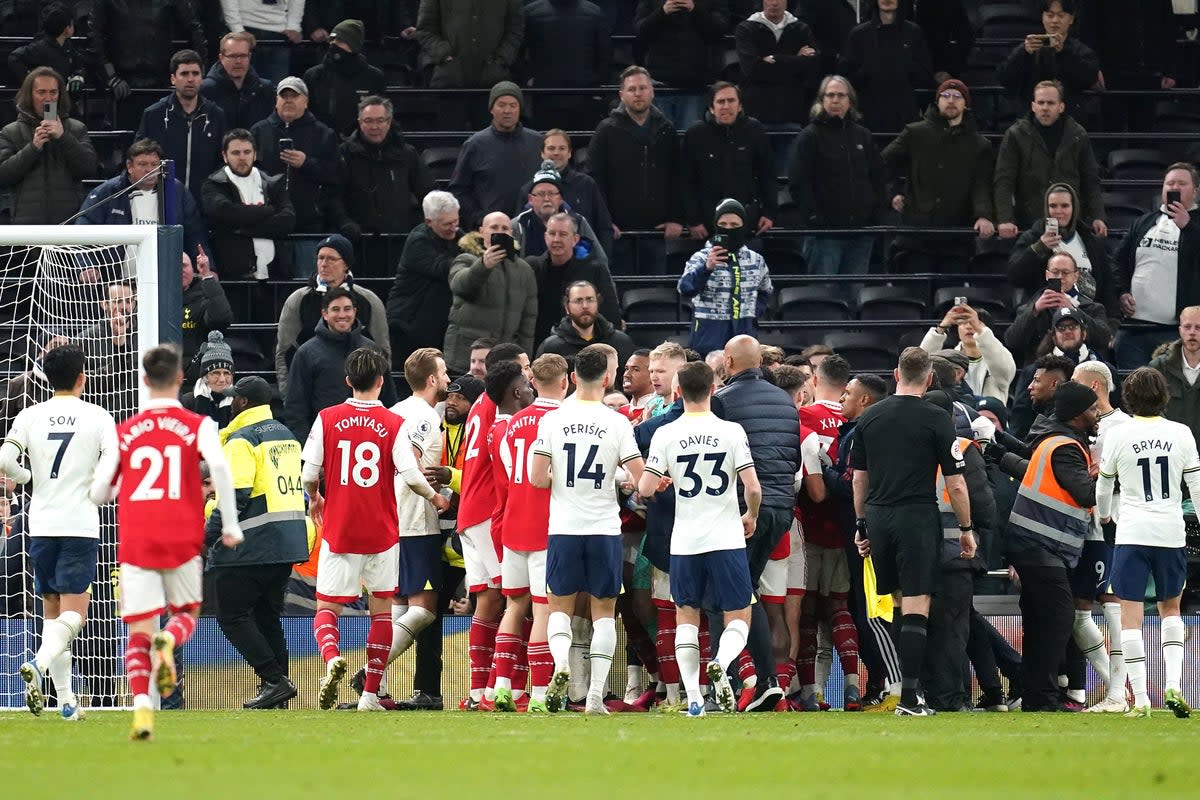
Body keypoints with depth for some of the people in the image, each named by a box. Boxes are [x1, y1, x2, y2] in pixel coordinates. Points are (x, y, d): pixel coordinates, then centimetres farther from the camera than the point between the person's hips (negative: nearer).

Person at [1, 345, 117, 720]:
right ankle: (39, 663, -32)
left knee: (52, 610, 13)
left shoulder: (30, 416, 3)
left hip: (41, 524, 3)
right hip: (80, 523, -3)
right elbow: (113, 468, -11)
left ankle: (66, 699, 10)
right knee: (73, 610, -4)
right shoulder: (98, 417, -2)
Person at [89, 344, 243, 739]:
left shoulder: (124, 432, 6)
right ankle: (168, 642, -16)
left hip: (135, 543, 0)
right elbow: (218, 466, -15)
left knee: (139, 630, 1)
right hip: (183, 540, 0)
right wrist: (231, 525, -7)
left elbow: (99, 493, 5)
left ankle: (141, 704, -21)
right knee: (186, 613, 20)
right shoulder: (197, 426, 2)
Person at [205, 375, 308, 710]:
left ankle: (275, 679, -12)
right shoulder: (286, 435, 16)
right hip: (289, 542, 9)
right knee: (267, 616, 14)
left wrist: (207, 535, -12)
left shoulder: (242, 440, -11)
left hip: (252, 545, -9)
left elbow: (235, 496, -18)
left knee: (232, 616, -3)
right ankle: (276, 689, 10)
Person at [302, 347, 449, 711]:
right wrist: (435, 497, 13)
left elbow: (309, 474, -2)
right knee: (381, 609, 11)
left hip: (338, 530, 0)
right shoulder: (393, 424, -5)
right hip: (381, 531, 0)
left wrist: (314, 499, 21)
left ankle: (331, 657, -26)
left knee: (327, 608, 6)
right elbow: (411, 475, -8)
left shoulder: (326, 419, -3)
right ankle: (370, 692, 7)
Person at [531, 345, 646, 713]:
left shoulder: (553, 420, -3)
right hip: (605, 528, -1)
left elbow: (537, 478, -5)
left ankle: (561, 665, -15)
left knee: (560, 606, 13)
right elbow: (640, 478, -8)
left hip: (563, 529, 1)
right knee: (603, 610, 10)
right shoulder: (617, 423, -7)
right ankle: (596, 694, 3)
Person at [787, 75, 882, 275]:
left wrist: (874, 211, 7)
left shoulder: (862, 136, 15)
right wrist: (813, 217, -13)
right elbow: (797, 182, -7)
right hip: (825, 230, -5)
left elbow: (877, 177, 19)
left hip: (860, 231, 5)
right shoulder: (809, 137, -1)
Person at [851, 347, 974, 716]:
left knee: (891, 607, 16)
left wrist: (861, 524, 21)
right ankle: (909, 697, -10)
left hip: (877, 518, 4)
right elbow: (955, 483, -5)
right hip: (918, 518, -4)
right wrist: (966, 529, 5)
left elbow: (859, 478, 12)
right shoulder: (936, 420, -6)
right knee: (915, 610, -5)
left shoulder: (869, 417, 7)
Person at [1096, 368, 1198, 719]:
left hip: (1131, 533, -2)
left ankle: (1140, 699, -5)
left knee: (1131, 615, 1)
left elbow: (1103, 484, 12)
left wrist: (1103, 515, 33)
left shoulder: (1118, 436, -2)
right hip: (1170, 532, 2)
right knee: (1171, 608, 20)